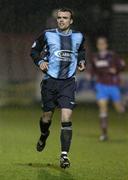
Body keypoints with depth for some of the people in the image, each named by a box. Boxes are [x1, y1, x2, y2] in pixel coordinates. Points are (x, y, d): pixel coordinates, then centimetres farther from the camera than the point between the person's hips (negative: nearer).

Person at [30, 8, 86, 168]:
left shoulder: (78, 37, 6)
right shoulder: (48, 35, -1)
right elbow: (34, 50, 11)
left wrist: (81, 61, 7)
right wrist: (40, 61, -7)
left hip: (68, 83, 0)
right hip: (50, 81, 0)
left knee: (66, 118, -13)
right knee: (47, 116, 11)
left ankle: (64, 155, -13)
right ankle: (43, 136, 46)